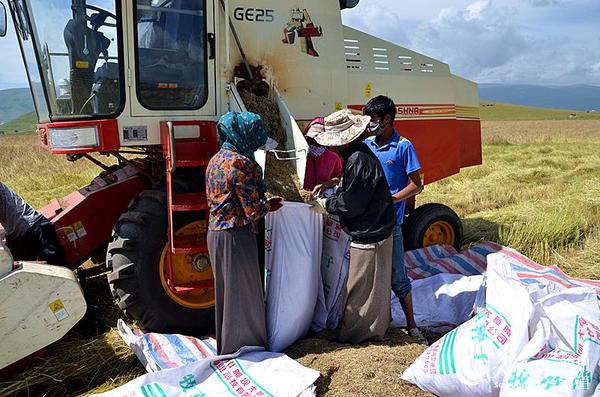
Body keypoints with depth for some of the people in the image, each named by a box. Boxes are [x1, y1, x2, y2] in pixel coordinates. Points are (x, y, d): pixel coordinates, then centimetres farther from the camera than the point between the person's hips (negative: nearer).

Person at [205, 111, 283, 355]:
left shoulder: (216, 160, 10)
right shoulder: (241, 163, -18)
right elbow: (252, 211, -20)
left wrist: (262, 202, 14)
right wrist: (269, 206, 0)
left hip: (214, 233, 9)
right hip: (236, 236, -9)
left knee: (225, 290, 21)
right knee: (243, 293, 6)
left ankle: (226, 346, 36)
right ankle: (245, 345, 21)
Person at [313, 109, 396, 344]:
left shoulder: (358, 160, -25)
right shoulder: (360, 154, 8)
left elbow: (351, 204, -23)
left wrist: (326, 205, -8)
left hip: (368, 237, -10)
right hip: (374, 231, 10)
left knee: (361, 288, 5)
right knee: (374, 284, 22)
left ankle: (355, 333, 20)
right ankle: (377, 328, 38)